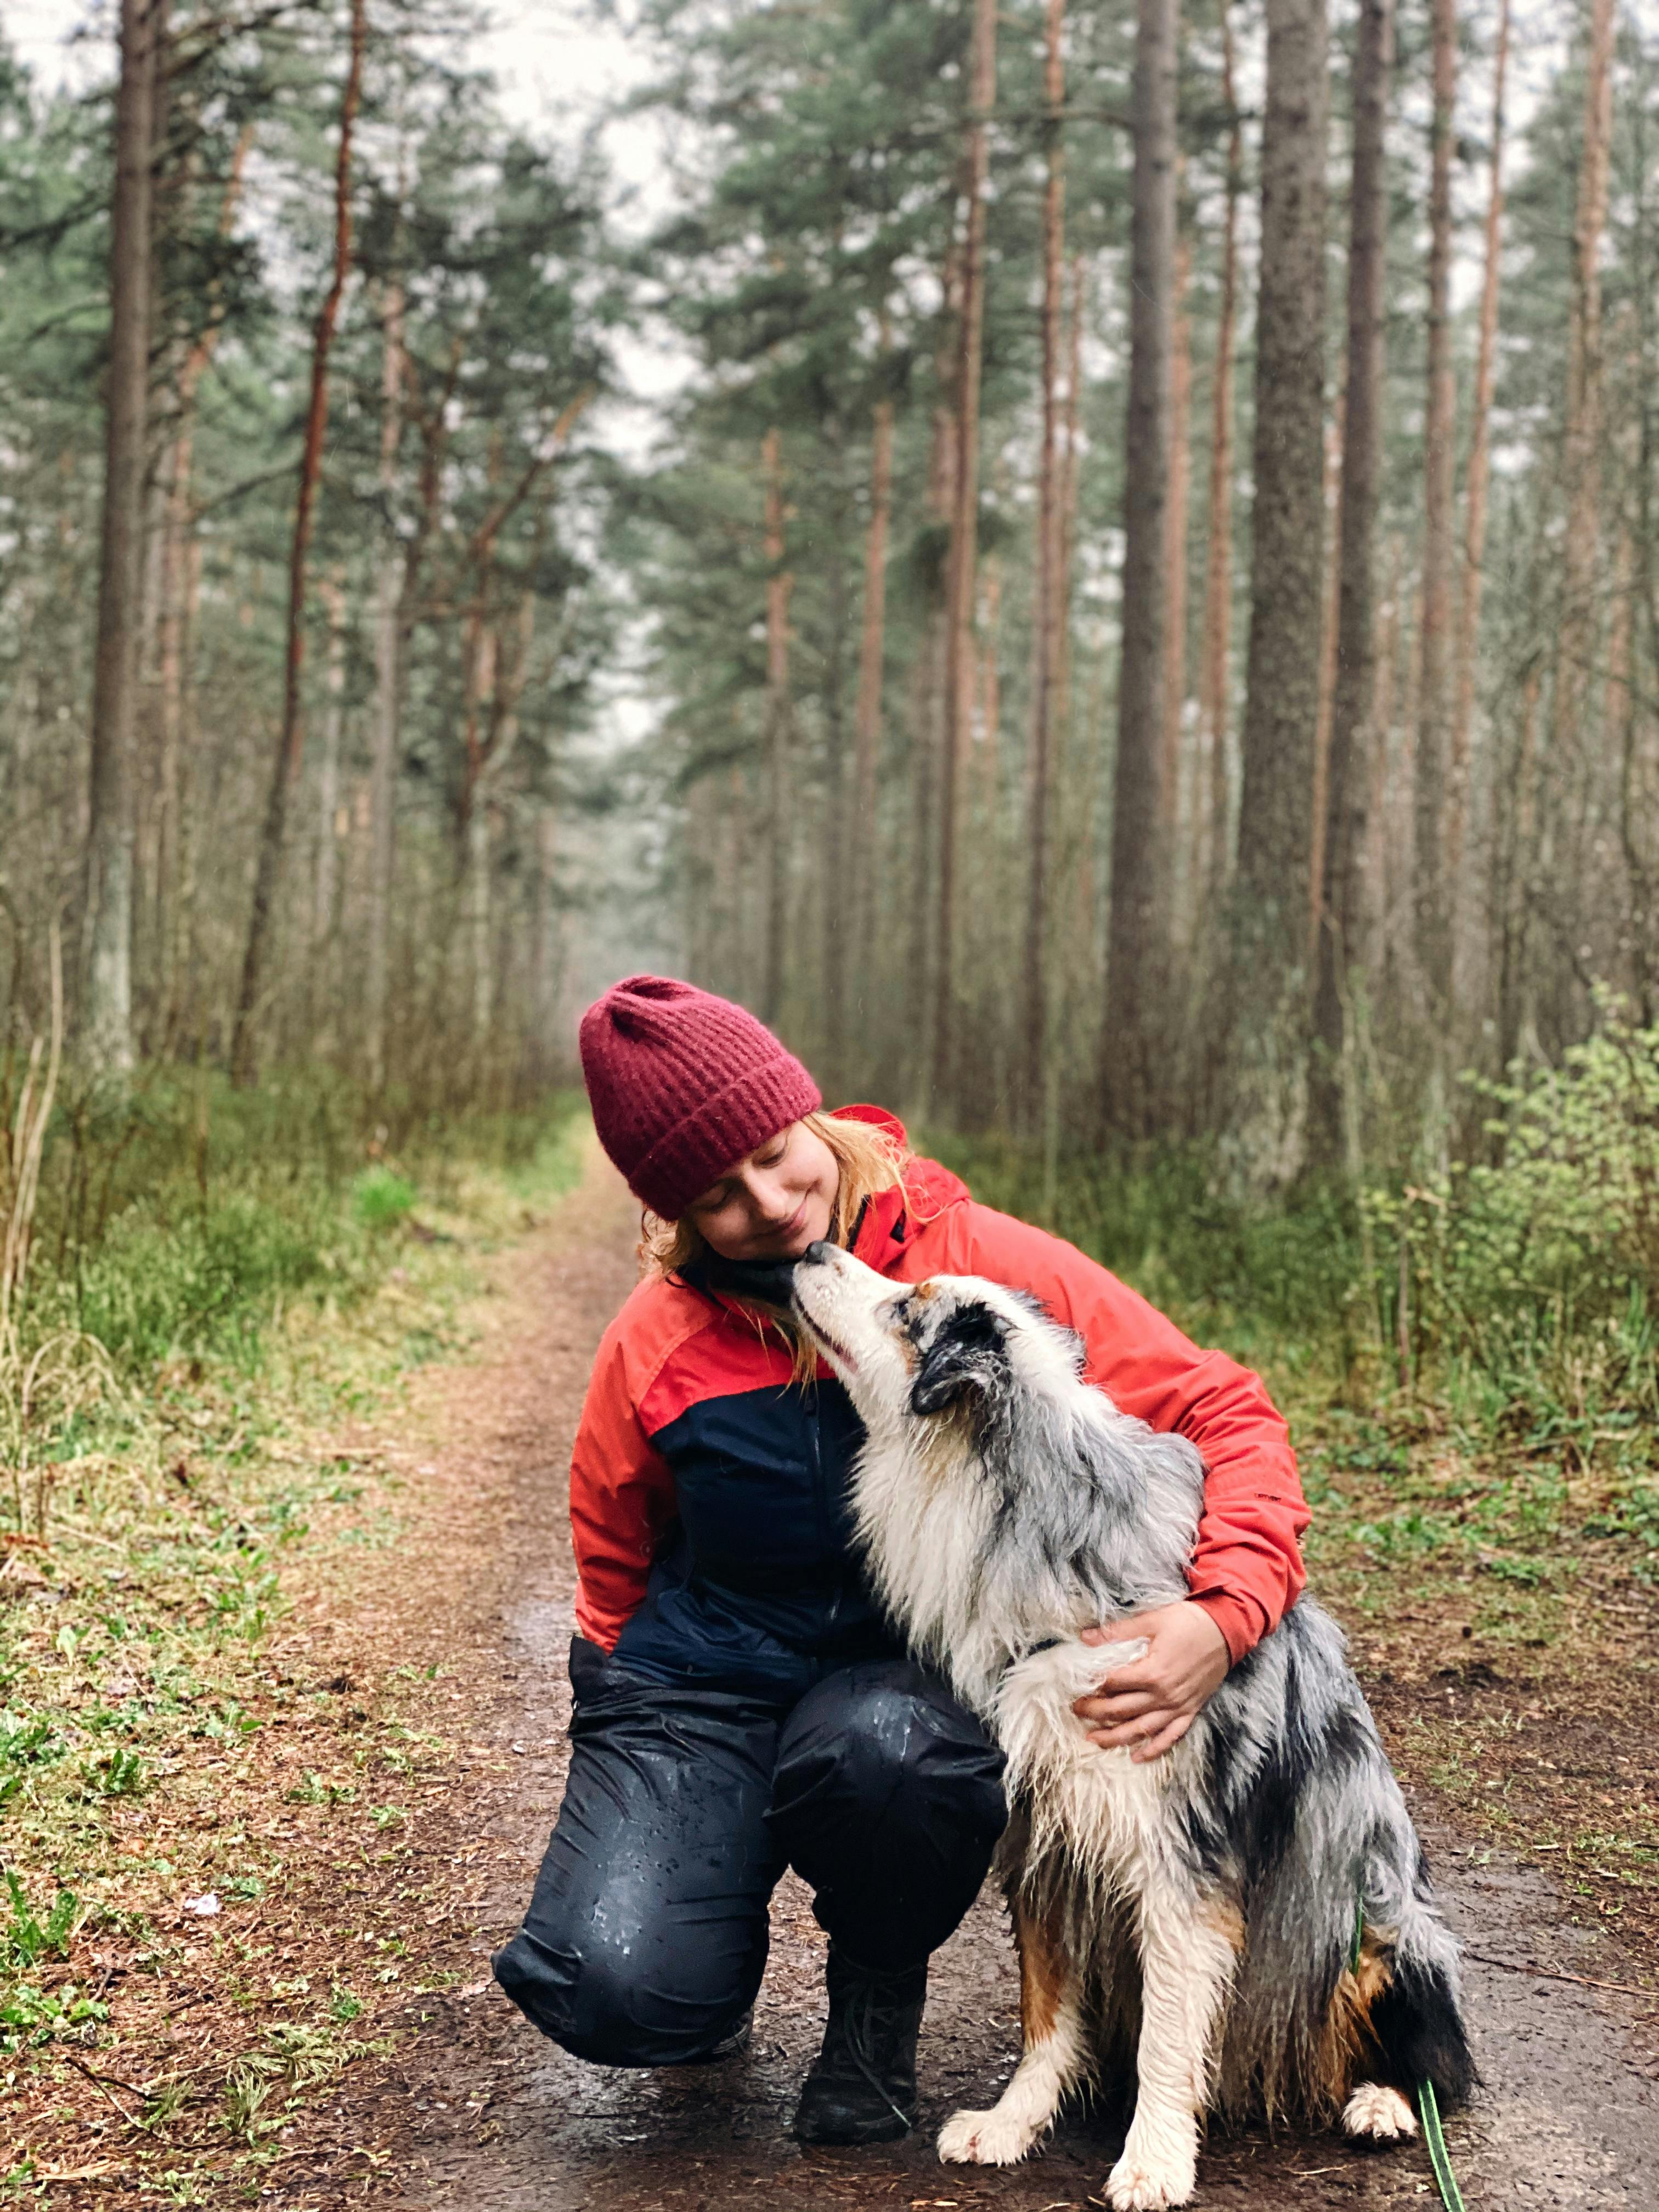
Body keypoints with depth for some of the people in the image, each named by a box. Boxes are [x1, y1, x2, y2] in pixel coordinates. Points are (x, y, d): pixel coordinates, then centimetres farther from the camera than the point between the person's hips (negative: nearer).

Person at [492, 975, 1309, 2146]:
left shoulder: (987, 1266, -10)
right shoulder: (657, 1340, -3)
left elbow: (1228, 1416, -9)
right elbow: (614, 1561, 14)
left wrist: (1224, 1616, -27)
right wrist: (645, 1775, 6)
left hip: (921, 1673, -1)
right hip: (703, 1682, 1)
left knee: (878, 1749, -38)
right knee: (614, 1992, -24)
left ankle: (880, 1991, -2)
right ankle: (727, 1939, 16)